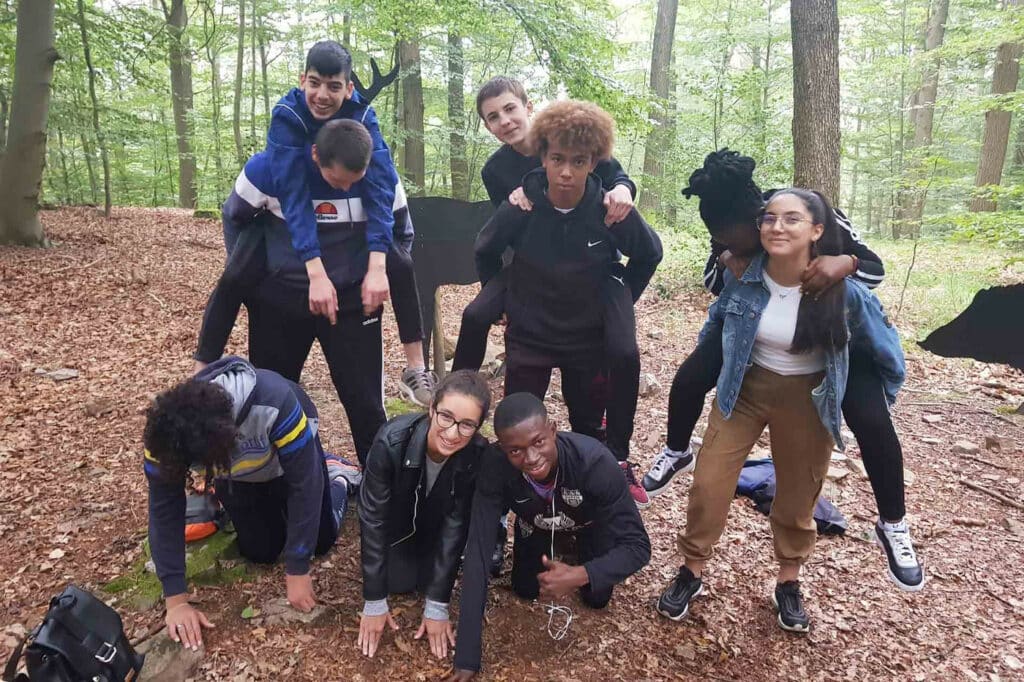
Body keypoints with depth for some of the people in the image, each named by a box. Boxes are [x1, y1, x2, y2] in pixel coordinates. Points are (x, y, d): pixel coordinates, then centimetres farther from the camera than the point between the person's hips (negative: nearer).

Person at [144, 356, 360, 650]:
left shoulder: (274, 403, -47)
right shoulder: (165, 433, -36)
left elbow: (304, 484, -36)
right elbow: (164, 511, -25)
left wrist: (297, 571, -31)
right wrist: (176, 601, -26)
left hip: (292, 457, -2)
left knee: (322, 540, 3)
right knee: (261, 552, 1)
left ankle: (338, 477, 31)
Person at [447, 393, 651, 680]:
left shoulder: (594, 460, -44)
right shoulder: (495, 464, -40)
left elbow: (638, 545, -35)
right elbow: (478, 551, -38)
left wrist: (581, 575, -54)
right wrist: (467, 658, -39)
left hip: (590, 521, -1)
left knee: (596, 597, -7)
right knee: (525, 590, 3)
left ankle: (579, 544, 24)